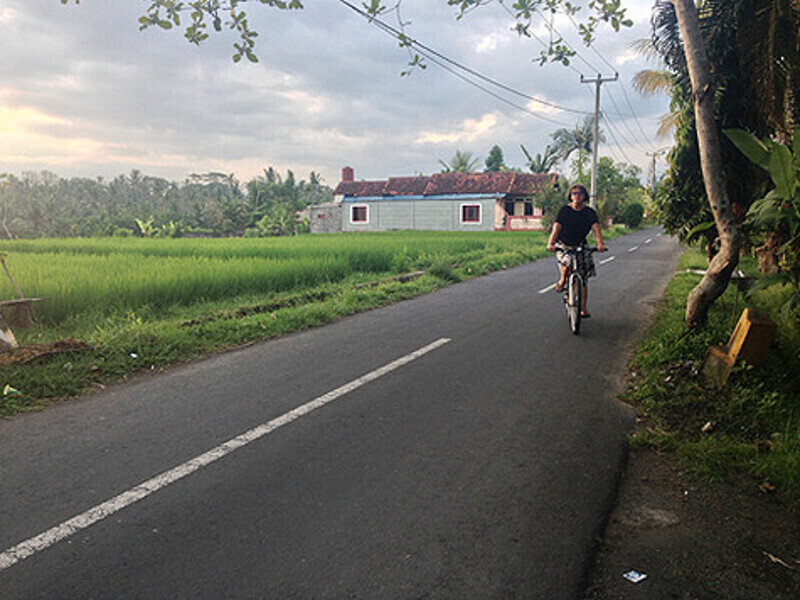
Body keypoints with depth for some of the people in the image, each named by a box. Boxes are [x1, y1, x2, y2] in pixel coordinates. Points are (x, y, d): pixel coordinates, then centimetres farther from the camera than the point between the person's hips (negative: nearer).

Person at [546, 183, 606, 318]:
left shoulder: (589, 212, -2)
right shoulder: (564, 210, -7)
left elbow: (596, 228, -16)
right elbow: (556, 227, -20)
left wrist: (600, 243, -36)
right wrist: (550, 243, -37)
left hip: (581, 246, 2)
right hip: (563, 245, -2)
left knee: (583, 278, -1)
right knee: (566, 261, -36)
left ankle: (583, 309, 11)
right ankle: (562, 280, -3)